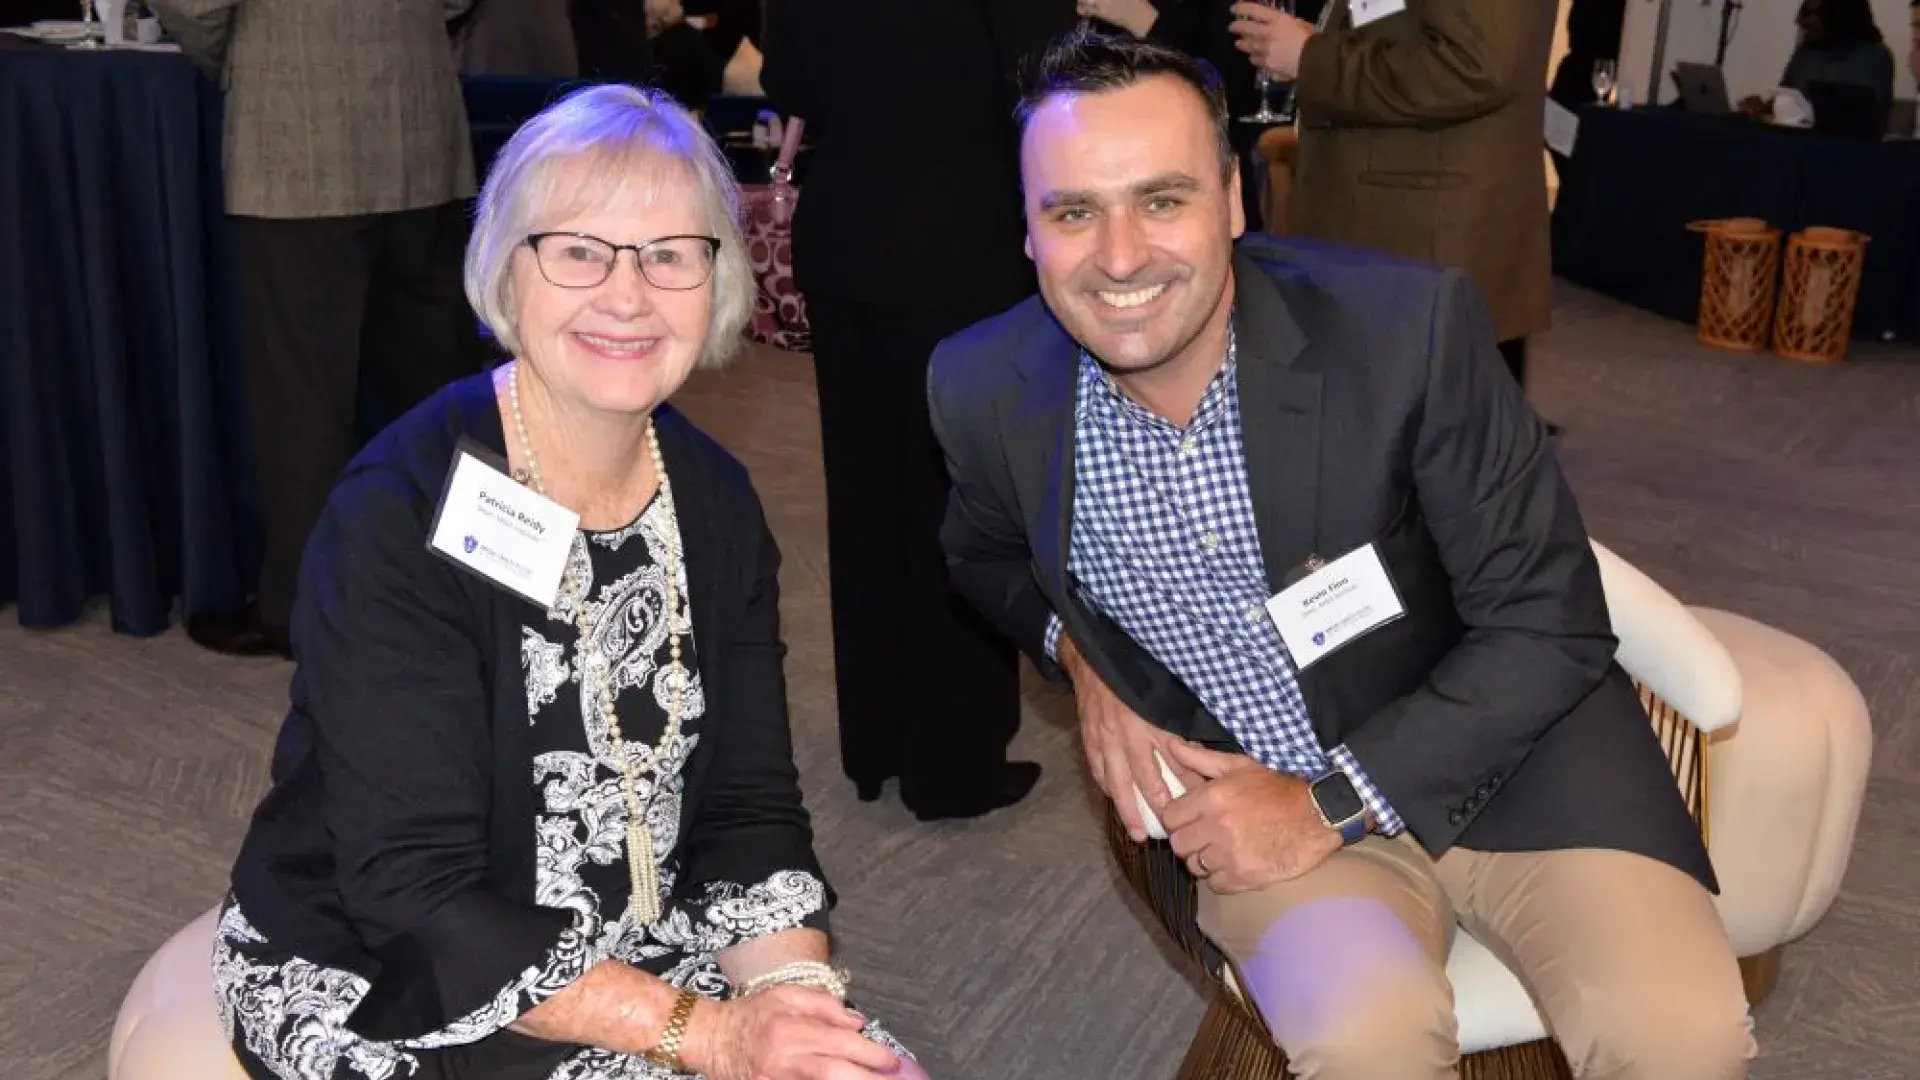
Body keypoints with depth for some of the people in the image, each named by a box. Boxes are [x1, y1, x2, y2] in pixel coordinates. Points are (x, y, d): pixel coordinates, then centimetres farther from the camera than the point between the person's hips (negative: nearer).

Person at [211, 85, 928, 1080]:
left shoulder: (715, 502, -1)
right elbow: (415, 898, -21)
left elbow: (749, 807, -1)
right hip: (378, 988, -5)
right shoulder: (400, 515, -18)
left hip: (632, 952, 5)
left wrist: (793, 990, -19)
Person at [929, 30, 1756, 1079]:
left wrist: (1331, 806, -17)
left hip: (1501, 745, 0)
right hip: (1252, 791, 1)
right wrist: (1076, 652, -6)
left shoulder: (1408, 325, -20)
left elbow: (1549, 629, -13)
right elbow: (986, 554, 13)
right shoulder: (986, 390, -11)